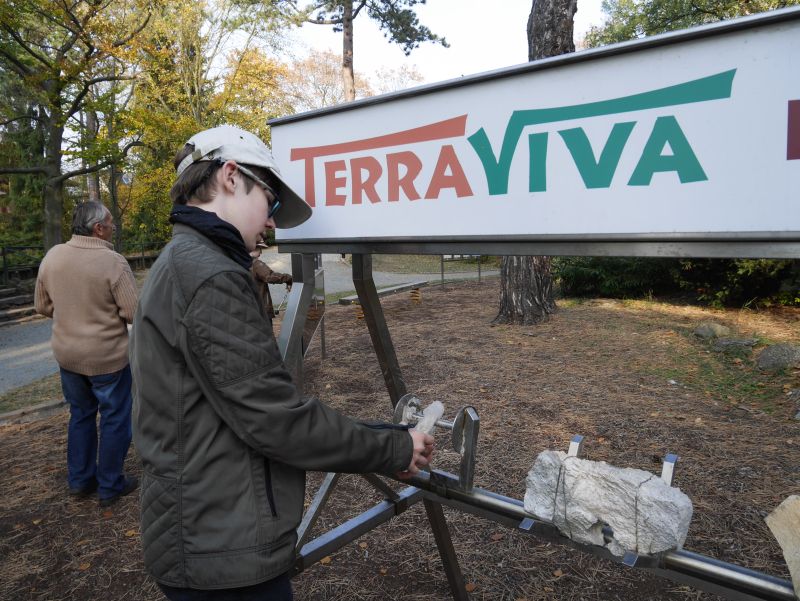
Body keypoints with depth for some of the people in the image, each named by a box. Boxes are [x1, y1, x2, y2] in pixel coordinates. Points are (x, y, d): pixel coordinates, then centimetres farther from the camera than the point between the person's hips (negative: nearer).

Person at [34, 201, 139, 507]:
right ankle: (110, 486, 20)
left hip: (67, 354, 6)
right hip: (107, 355, -6)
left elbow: (42, 306, 7)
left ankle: (80, 480, 31)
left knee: (81, 414, 22)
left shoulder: (52, 256, -3)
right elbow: (135, 312, -20)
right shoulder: (113, 262, -21)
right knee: (114, 419, 10)